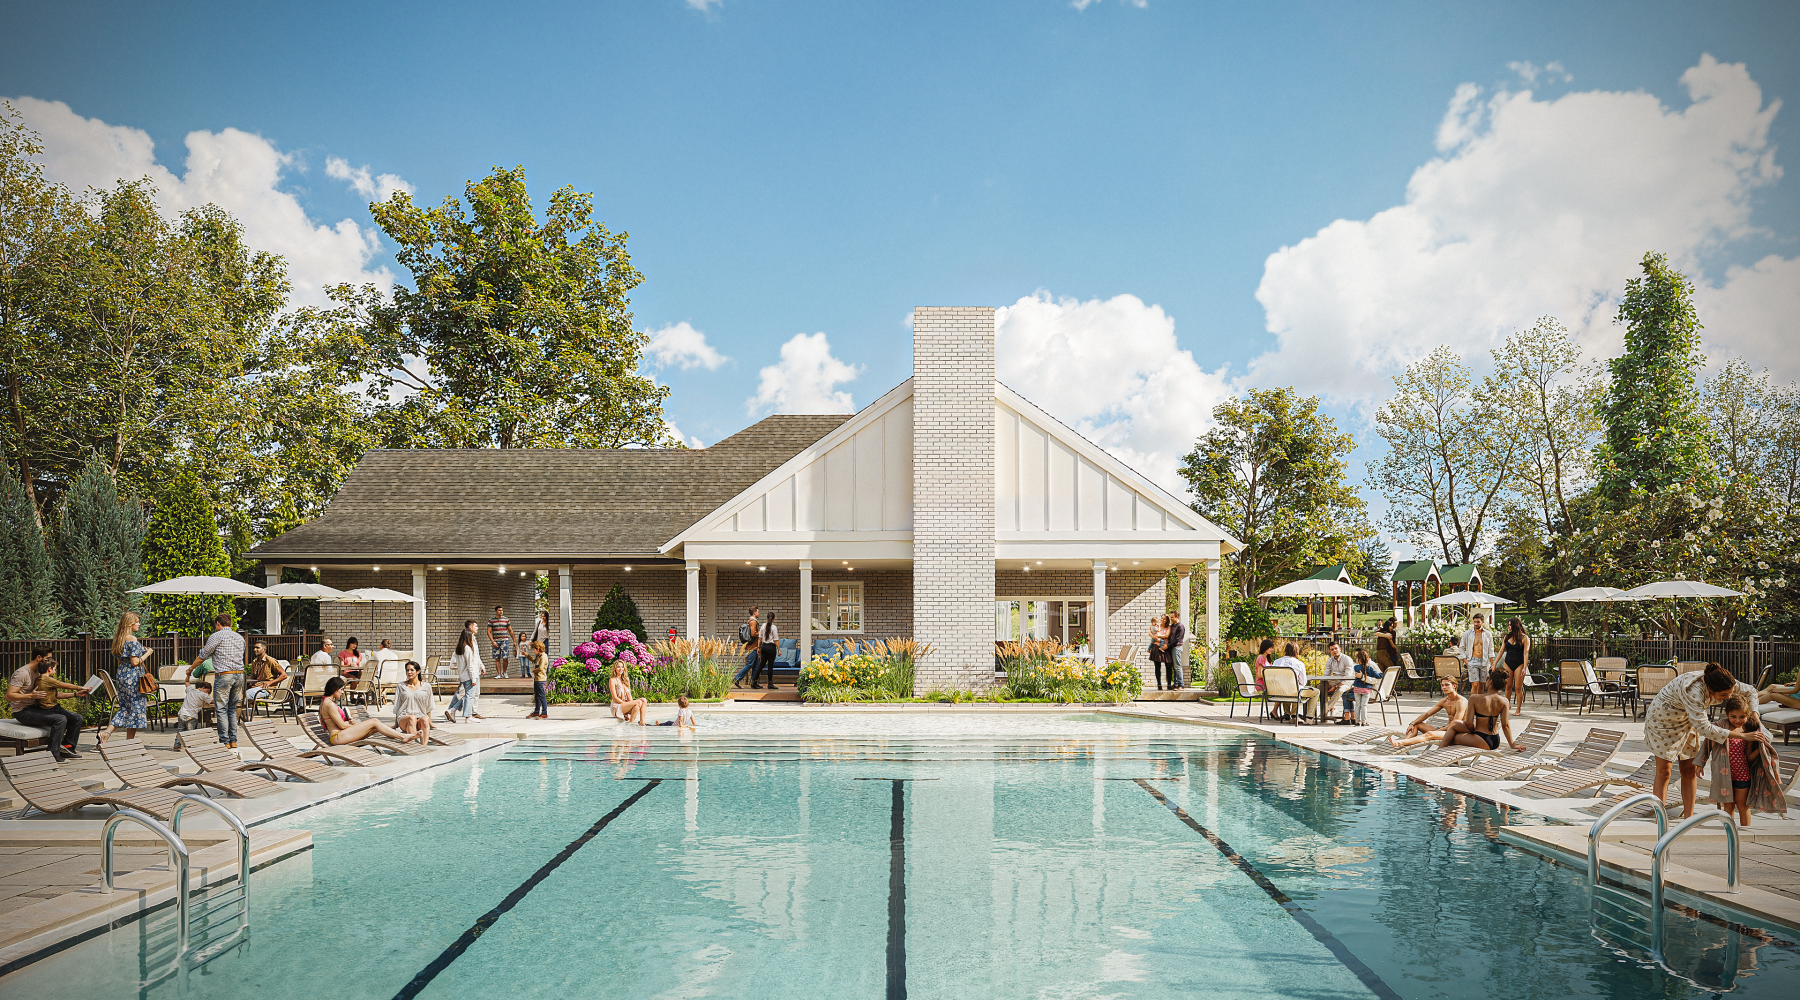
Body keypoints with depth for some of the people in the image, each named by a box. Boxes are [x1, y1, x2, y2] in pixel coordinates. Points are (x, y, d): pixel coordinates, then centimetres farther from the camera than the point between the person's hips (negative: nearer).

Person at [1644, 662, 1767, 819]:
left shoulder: (1723, 682, -21)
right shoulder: (1693, 690, -42)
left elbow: (1749, 691, 1)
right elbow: (1703, 727, -43)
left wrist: (1754, 714, -15)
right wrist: (1741, 735, -42)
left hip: (1687, 720, 7)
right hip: (1664, 717, -7)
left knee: (1689, 770, 7)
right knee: (1663, 772, -3)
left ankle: (1688, 818, 14)